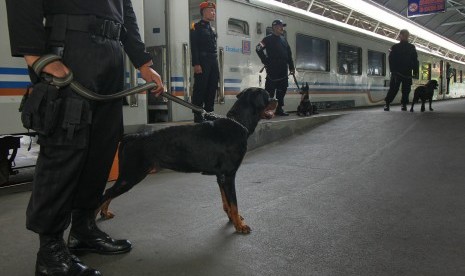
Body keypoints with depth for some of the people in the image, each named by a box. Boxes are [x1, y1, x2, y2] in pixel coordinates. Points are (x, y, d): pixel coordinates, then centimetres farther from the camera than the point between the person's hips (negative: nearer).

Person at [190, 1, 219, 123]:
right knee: (200, 90, -7)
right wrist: (196, 64, -19)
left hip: (213, 63, 7)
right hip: (202, 62, -7)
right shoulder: (196, 27, -1)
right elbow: (194, 47, -10)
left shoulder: (212, 29, 22)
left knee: (212, 90, 7)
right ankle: (198, 117, -3)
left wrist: (216, 64, 15)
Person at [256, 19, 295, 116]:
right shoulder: (268, 39, 0)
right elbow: (259, 49, -11)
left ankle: (279, 109, 16)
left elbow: (289, 54, 22)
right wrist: (266, 61, -12)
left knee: (282, 90, 8)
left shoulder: (283, 40, 21)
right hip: (272, 70, -7)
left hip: (283, 71, 7)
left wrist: (291, 67, 17)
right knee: (270, 90, -9)